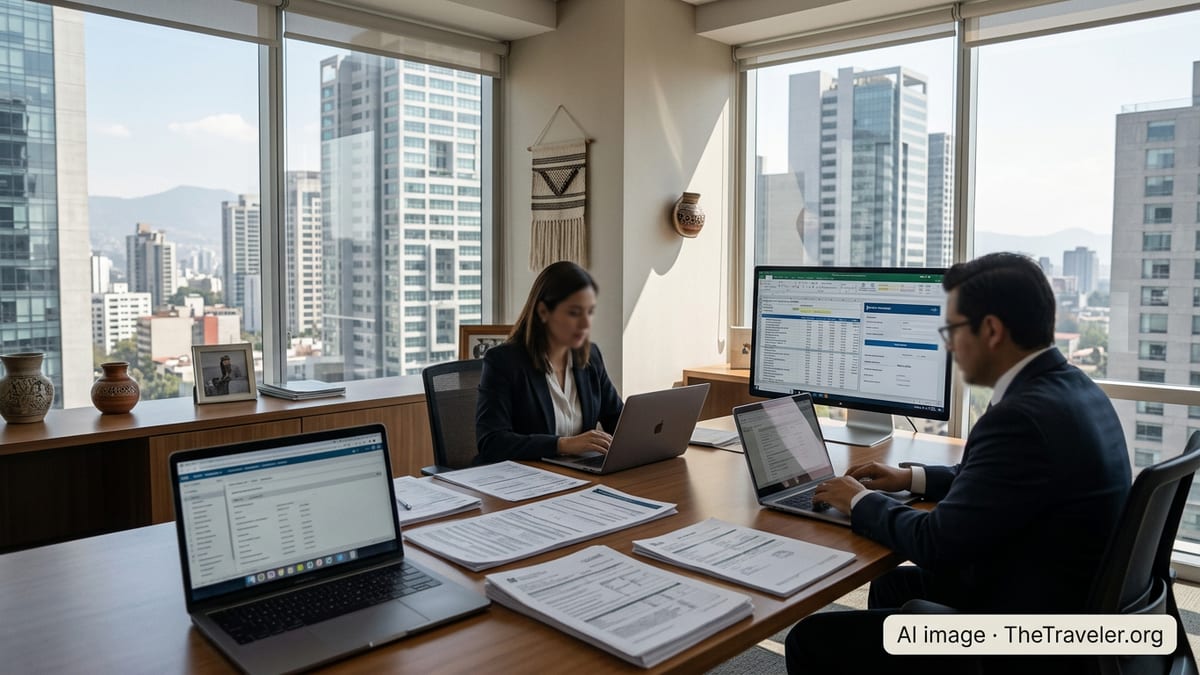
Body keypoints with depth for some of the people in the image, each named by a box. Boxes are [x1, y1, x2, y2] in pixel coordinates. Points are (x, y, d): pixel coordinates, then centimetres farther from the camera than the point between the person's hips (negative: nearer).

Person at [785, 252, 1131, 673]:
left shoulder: (1024, 416, -28)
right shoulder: (1069, 387, 3)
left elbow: (936, 544, -23)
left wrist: (860, 503, -7)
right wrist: (911, 478, 15)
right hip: (1060, 601, 10)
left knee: (811, 640, -4)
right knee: (893, 585, 27)